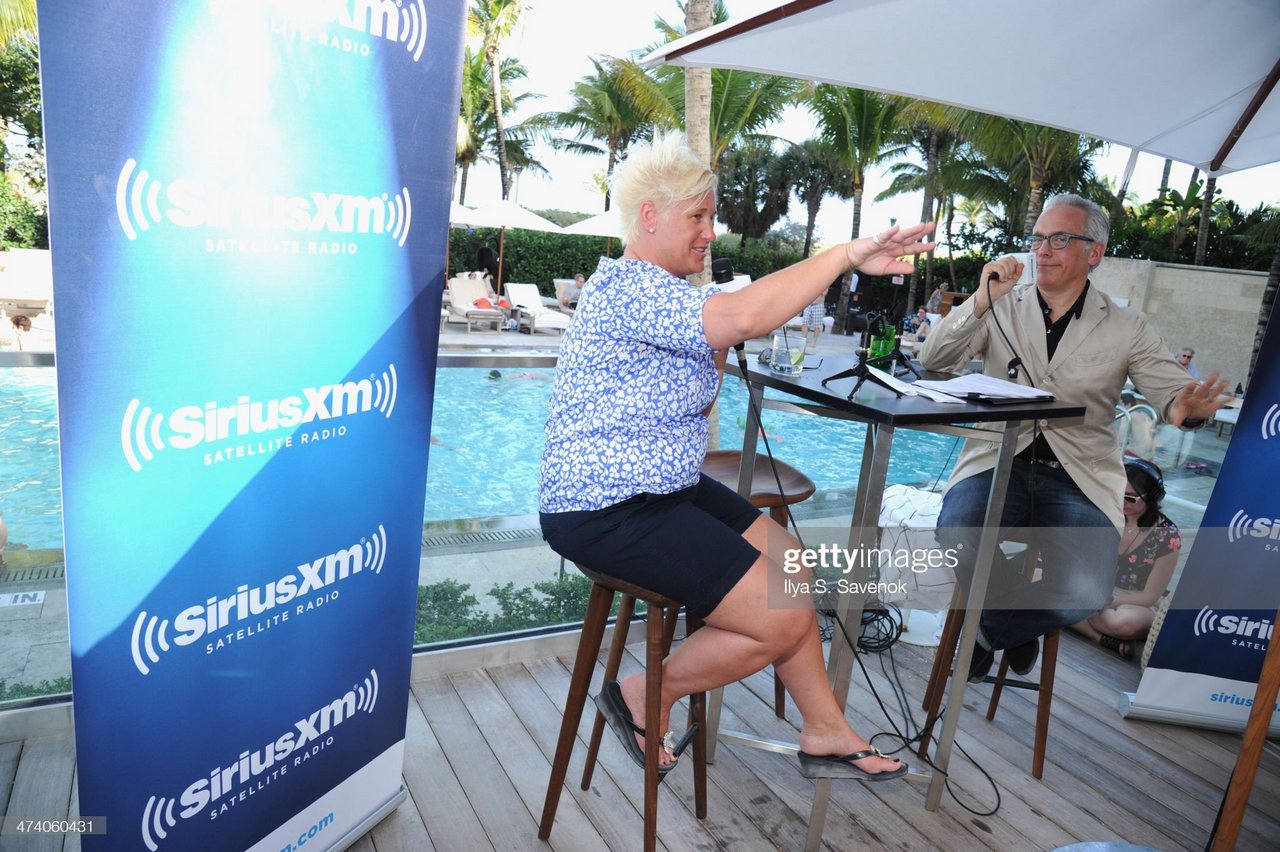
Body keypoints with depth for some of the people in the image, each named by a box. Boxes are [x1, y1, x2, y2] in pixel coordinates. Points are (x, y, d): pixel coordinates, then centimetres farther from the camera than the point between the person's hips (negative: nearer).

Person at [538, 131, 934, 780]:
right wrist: (846, 255, -28)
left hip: (665, 488, 11)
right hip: (607, 514, -11)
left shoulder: (652, 290, 16)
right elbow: (744, 316, -35)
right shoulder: (627, 287, -19)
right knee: (785, 620, -10)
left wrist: (718, 353, 2)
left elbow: (689, 396, 19)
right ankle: (644, 698, 9)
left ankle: (826, 731, 23)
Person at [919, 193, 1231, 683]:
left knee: (1085, 592, -26)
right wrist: (981, 301, -15)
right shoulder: (1001, 309, 10)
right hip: (1000, 458, 0)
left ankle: (991, 632, 9)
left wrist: (1186, 408, -25)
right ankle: (1016, 626, 2)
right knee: (958, 536, -32)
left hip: (1077, 476, 0)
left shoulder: (1127, 329, 9)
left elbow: (1171, 389, 1)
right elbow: (932, 361, -1)